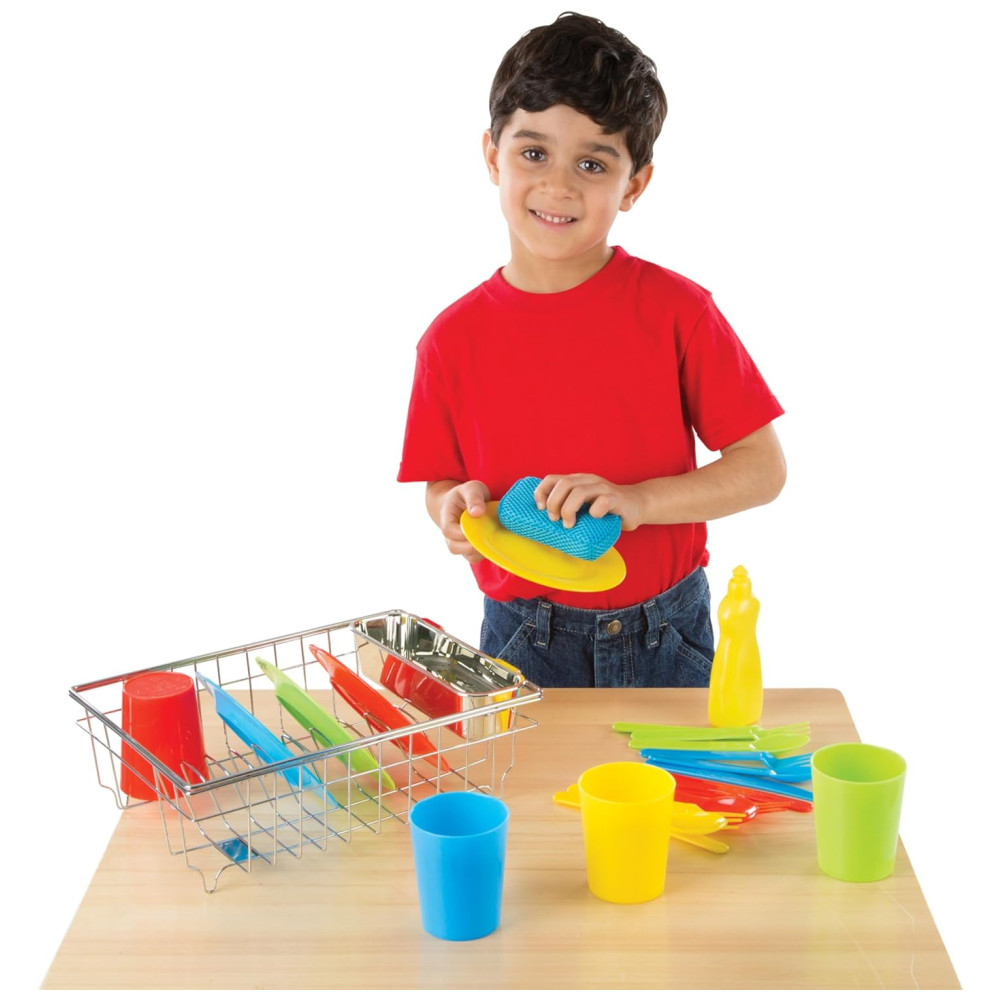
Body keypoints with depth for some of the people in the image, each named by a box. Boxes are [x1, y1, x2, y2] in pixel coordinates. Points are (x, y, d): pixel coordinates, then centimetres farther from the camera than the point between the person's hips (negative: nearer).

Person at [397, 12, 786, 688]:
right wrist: (458, 508, -16)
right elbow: (440, 484, 8)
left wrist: (634, 500, -21)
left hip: (666, 640, 0)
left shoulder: (676, 310, -9)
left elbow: (763, 469, -9)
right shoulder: (454, 339, -5)